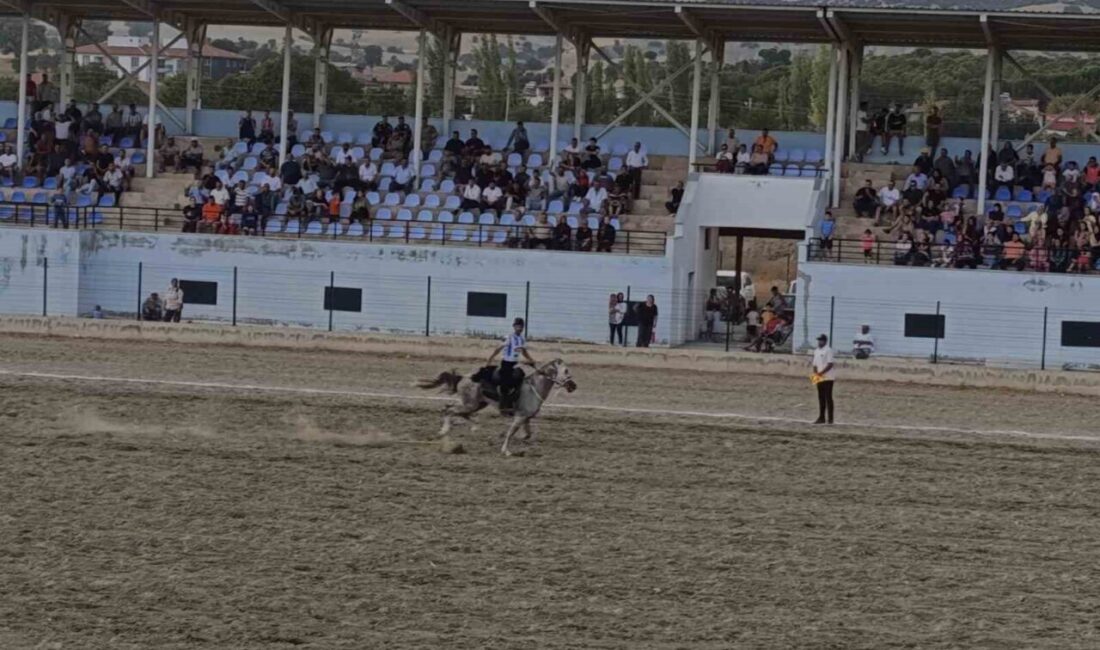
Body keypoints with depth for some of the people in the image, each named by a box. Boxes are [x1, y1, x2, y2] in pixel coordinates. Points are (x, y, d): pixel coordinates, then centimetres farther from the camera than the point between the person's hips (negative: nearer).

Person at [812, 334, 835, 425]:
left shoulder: (828, 350, -9)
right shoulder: (816, 351, 15)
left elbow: (830, 364, -16)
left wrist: (821, 372, -21)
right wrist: (815, 373, -1)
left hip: (827, 377, -8)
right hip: (819, 378, 8)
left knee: (828, 397, -7)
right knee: (821, 397, 9)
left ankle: (830, 418, -5)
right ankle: (821, 417, 14)